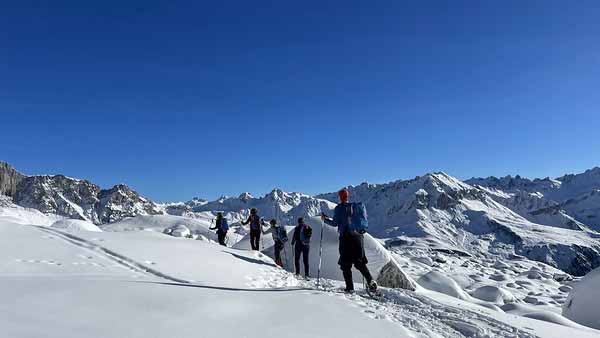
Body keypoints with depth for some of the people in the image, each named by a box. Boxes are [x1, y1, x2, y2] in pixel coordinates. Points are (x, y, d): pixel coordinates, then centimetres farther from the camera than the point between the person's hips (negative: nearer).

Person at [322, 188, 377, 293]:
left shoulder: (339, 208, -3)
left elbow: (335, 223, -5)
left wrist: (325, 219, 10)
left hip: (346, 237, -5)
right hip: (358, 236, 5)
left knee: (346, 264, 4)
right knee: (360, 263, 12)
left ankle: (350, 287, -1)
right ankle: (370, 281, -7)